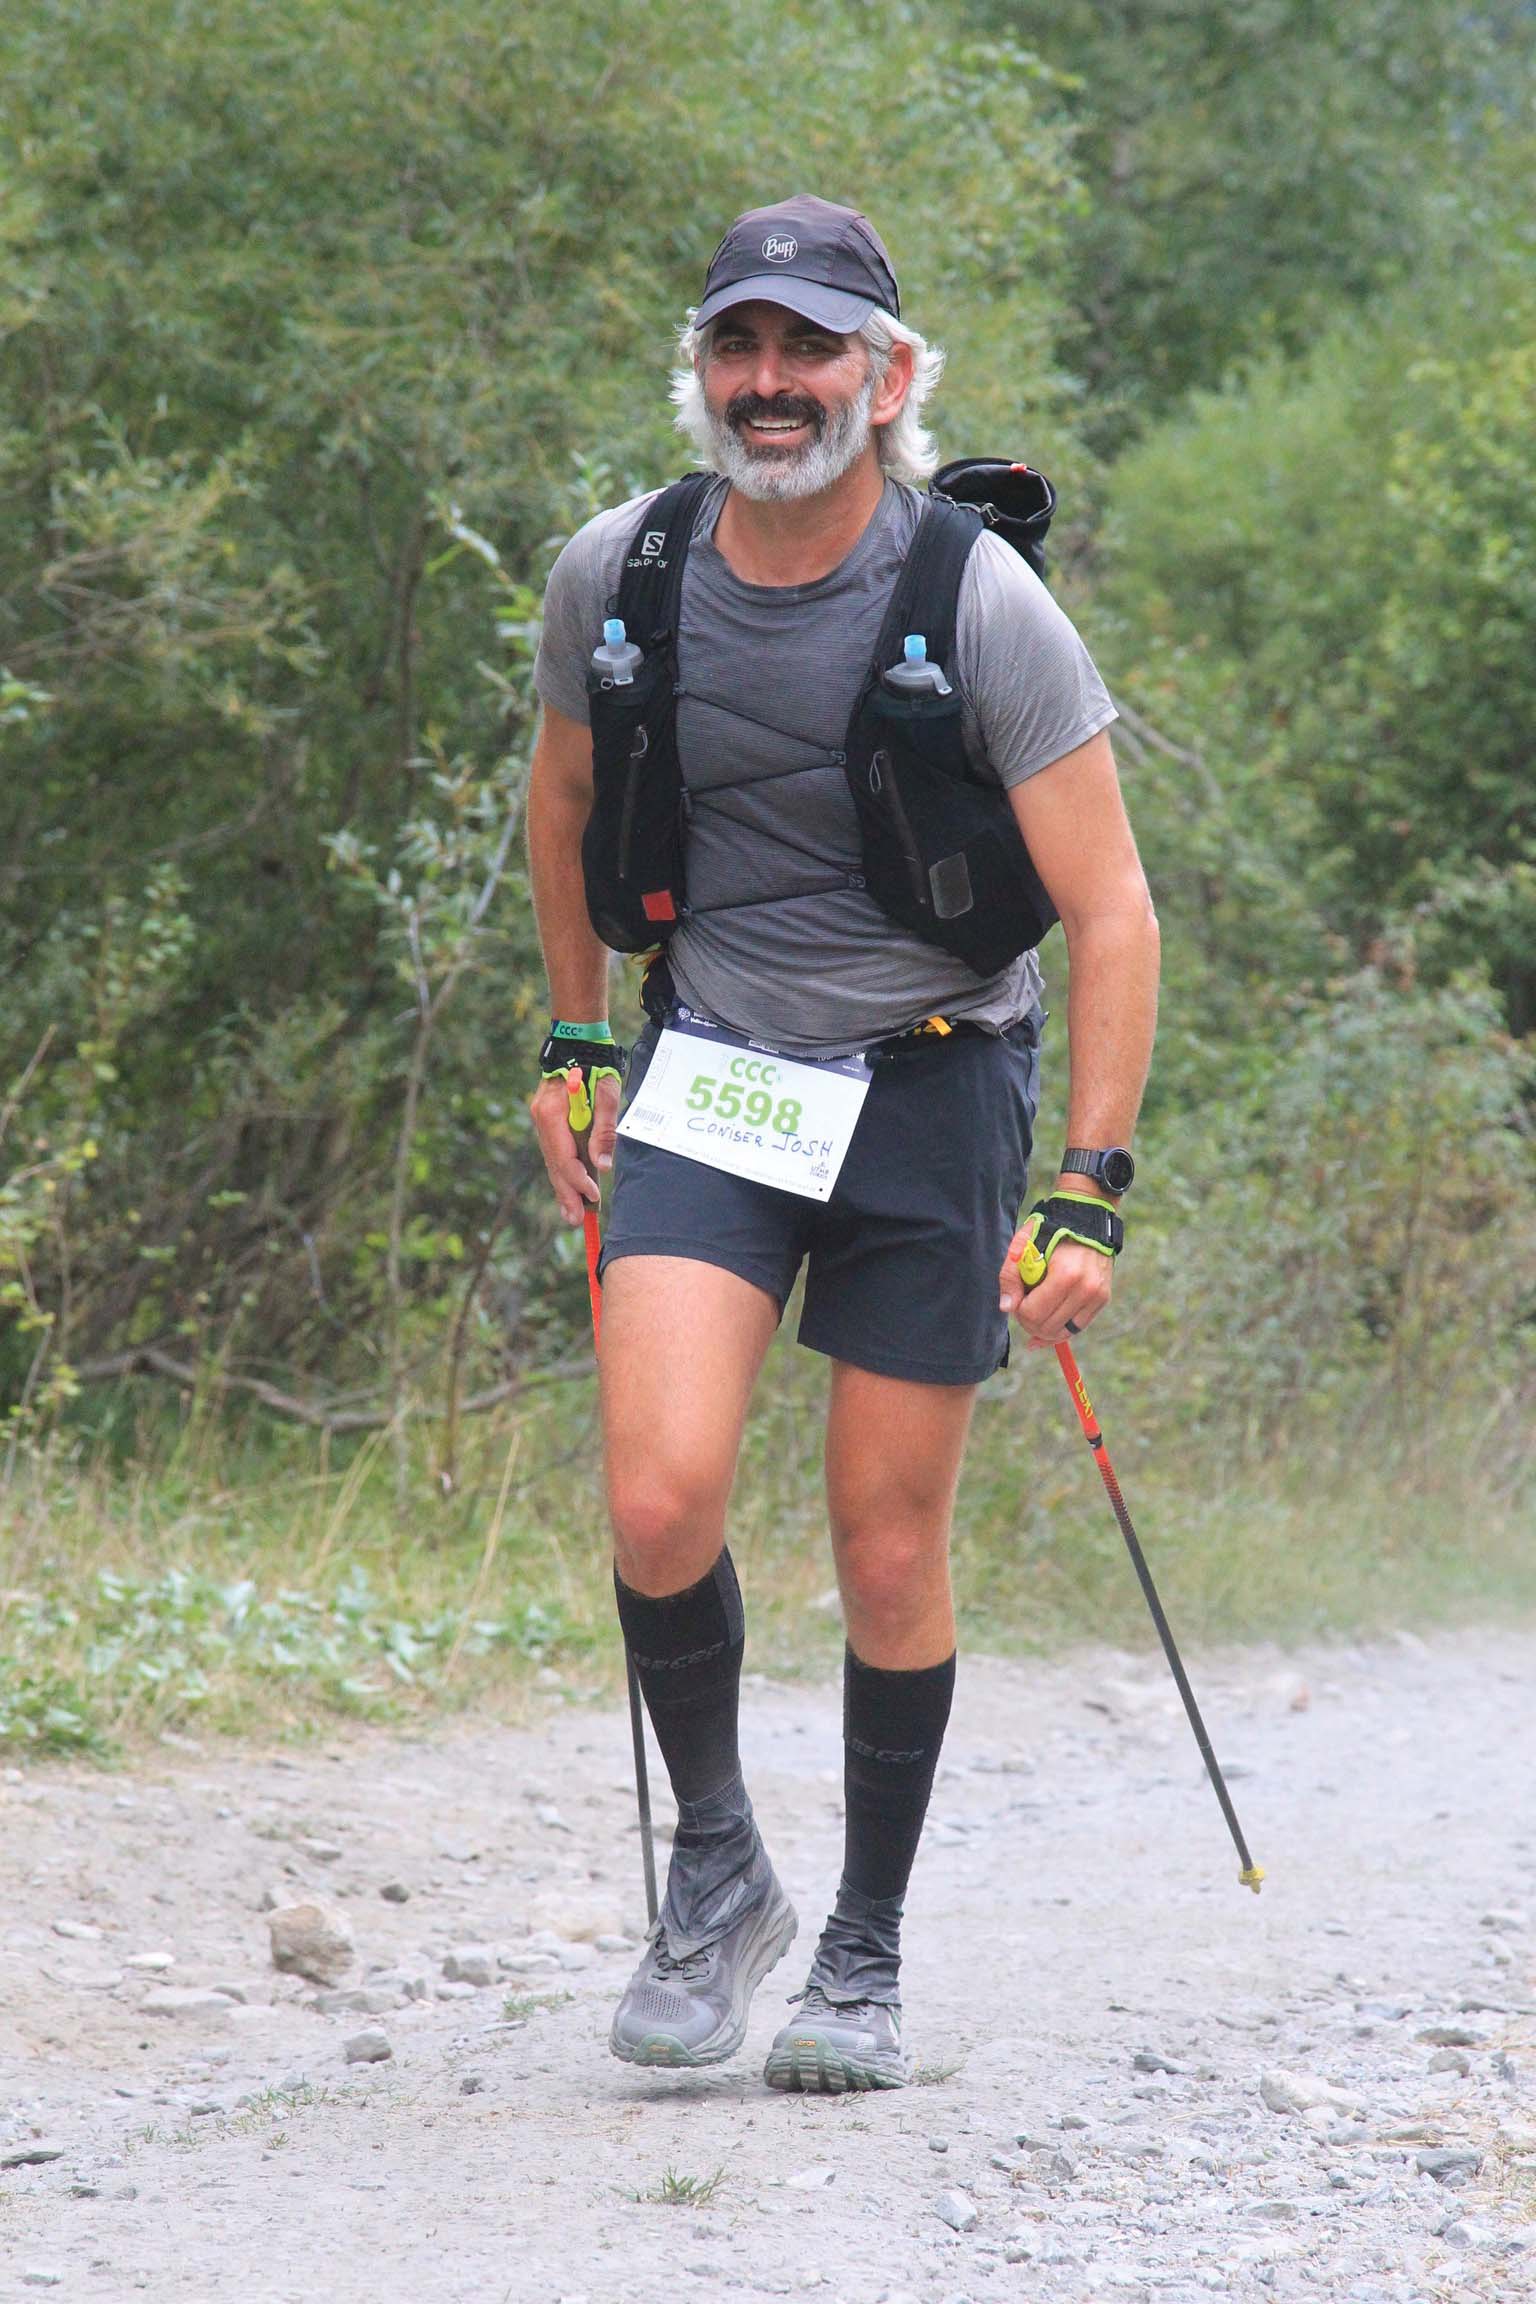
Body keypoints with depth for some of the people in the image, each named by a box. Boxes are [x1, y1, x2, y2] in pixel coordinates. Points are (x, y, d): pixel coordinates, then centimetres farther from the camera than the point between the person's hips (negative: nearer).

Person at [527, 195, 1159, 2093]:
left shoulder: (980, 604, -14)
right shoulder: (617, 575, -4)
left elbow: (1109, 912, -11)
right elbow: (565, 800, 17)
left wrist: (1089, 1197, -16)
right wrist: (574, 1046, 19)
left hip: (929, 1082, -2)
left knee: (889, 1553, 2)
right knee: (661, 1493, -17)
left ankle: (867, 1955, 21)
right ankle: (714, 1872, 7)